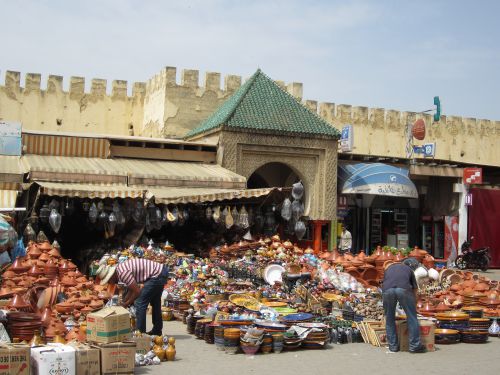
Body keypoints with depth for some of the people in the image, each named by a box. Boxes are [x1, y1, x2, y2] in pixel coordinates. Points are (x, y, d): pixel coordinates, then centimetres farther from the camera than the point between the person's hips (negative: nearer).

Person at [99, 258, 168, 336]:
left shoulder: (123, 273, -20)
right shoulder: (120, 269, 10)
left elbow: (137, 291, -18)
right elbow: (132, 288, 19)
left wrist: (127, 304, -4)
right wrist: (123, 302, 15)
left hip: (157, 275, -11)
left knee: (140, 303, -6)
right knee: (155, 302, 24)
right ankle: (157, 330, 37)